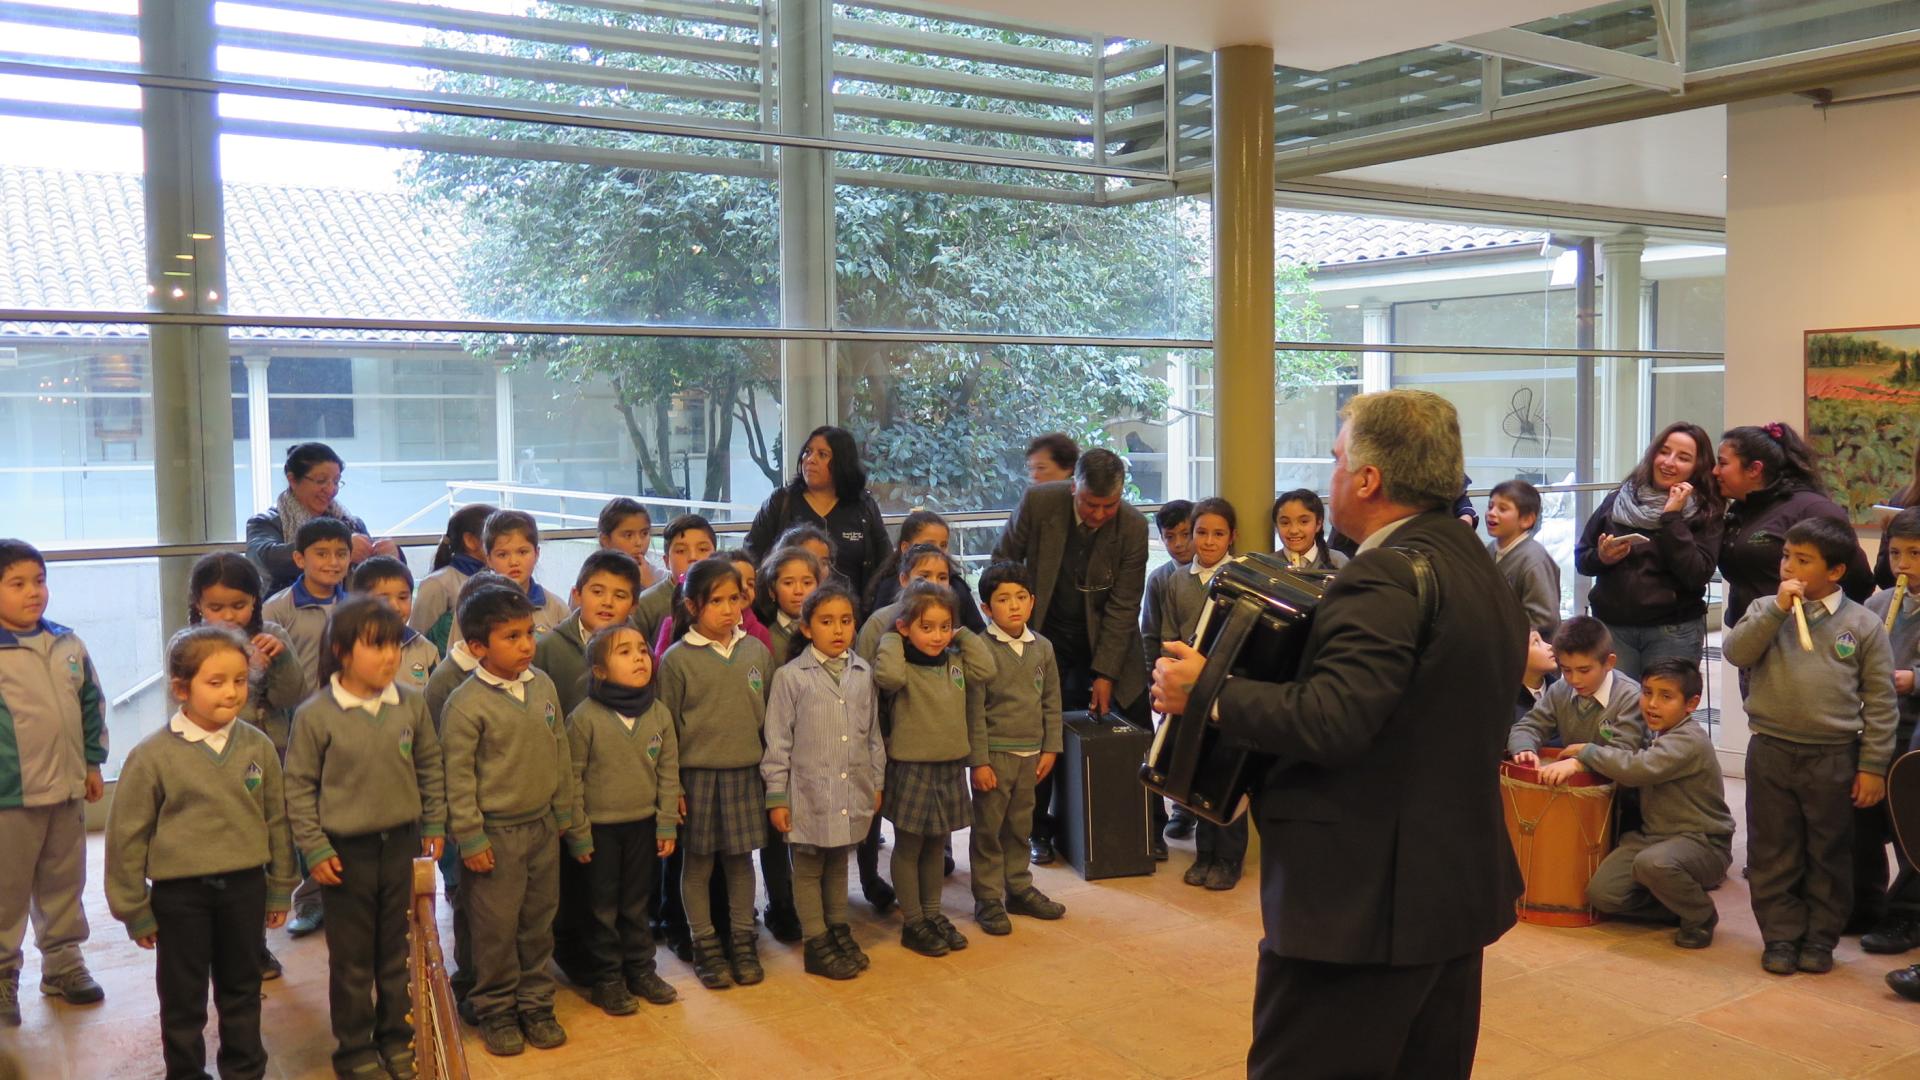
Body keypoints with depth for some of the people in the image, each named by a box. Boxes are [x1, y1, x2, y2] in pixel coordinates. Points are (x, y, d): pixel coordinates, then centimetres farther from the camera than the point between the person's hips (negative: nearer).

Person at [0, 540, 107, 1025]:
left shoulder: (69, 645, 3)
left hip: (68, 790, 5)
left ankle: (63, 960, 32)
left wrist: (92, 763, 13)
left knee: (65, 884, 18)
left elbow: (92, 705, 13)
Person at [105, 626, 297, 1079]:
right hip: (179, 893, -3)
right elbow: (127, 835, -6)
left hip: (244, 886, 3)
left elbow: (277, 819, 5)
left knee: (242, 989, 18)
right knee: (183, 996, 13)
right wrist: (134, 910, -2)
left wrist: (280, 888, 10)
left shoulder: (258, 747, -4)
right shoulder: (152, 756, -13)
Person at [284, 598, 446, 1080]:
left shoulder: (411, 704, -3)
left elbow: (430, 767, 8)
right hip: (346, 852, -3)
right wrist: (315, 849, -8)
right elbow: (299, 786, -7)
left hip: (403, 845, 3)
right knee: (352, 959, 10)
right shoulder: (315, 715, -12)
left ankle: (397, 1039, 30)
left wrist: (434, 825, 8)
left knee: (401, 952, 15)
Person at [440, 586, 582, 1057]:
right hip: (495, 833, -5)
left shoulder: (543, 686, 1)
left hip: (543, 826, 5)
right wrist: (470, 838, -12)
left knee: (539, 922, 14)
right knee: (496, 928, 5)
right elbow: (457, 776, -13)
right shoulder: (465, 704, -16)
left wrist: (566, 818, 12)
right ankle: (495, 1011, 22)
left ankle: (535, 1004, 28)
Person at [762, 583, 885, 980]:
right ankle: (817, 945, 19)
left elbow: (873, 734, 11)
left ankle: (839, 930, 33)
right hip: (809, 794, -4)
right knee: (808, 868, 9)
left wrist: (877, 782, 13)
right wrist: (776, 797, -7)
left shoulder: (864, 673, 3)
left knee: (839, 862, 19)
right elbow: (777, 742, -7)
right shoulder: (791, 677, -9)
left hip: (852, 793, 4)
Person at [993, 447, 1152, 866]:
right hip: (1043, 633, 0)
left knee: (1139, 727, 1)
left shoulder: (1133, 526, -18)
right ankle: (1040, 828, 16)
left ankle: (1151, 825, 18)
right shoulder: (1037, 502, -18)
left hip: (1106, 635, 0)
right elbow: (1003, 561, -3)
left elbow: (1123, 607, -14)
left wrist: (1105, 673, -15)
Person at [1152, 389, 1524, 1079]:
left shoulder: (1386, 577, -21)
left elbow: (1328, 722, -29)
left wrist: (1205, 691, -19)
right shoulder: (1480, 568, 10)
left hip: (1364, 899, -10)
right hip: (1459, 886, 10)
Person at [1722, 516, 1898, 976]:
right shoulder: (1766, 610, 4)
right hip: (1770, 753, 1)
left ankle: (1821, 938, 25)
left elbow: (1880, 702, -1)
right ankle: (1781, 936, 19)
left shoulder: (1863, 624, -2)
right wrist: (1777, 609, -16)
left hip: (1834, 760, -1)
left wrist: (1873, 766, -4)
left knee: (1829, 855, 11)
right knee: (1773, 854, 8)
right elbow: (1735, 653, -12)